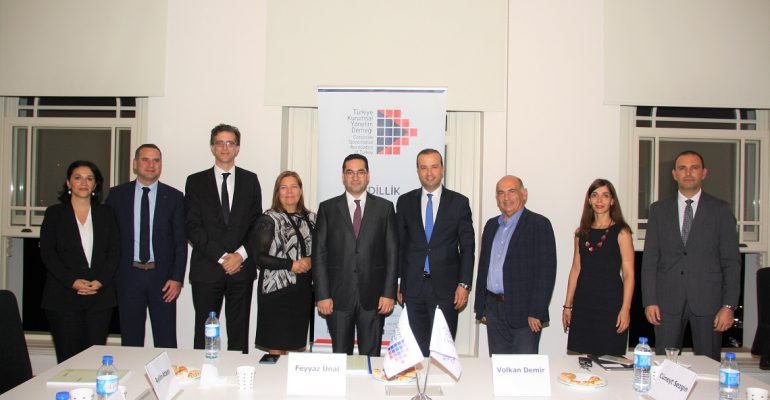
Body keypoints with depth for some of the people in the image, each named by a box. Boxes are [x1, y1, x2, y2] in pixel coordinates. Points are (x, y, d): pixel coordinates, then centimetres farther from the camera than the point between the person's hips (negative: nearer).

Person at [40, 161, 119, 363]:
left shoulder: (105, 213, 12)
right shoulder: (54, 213, 8)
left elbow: (114, 251, 7)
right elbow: (47, 253, 1)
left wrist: (100, 281, -9)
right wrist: (72, 281, -11)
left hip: (100, 294, 1)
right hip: (63, 295, -1)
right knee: (67, 356, -1)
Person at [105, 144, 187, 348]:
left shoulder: (174, 197, 2)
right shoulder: (117, 194, 5)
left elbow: (181, 241, 1)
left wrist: (177, 278, -6)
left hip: (162, 277, -1)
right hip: (128, 276, 1)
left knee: (166, 342, 3)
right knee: (130, 340, 10)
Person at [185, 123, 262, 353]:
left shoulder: (250, 180, 11)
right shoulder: (196, 181, 7)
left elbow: (256, 224, 7)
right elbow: (192, 227, -2)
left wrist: (241, 254, -8)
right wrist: (221, 257, -10)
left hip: (242, 267, 1)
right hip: (206, 268, -1)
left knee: (239, 333, 5)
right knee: (204, 333, 4)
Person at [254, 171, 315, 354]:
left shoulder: (311, 219, 12)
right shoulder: (269, 219, -2)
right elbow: (260, 257, -8)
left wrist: (310, 261, -3)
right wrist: (292, 265, -14)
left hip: (303, 291, 4)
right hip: (277, 291, -4)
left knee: (293, 346, 8)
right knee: (276, 348, -1)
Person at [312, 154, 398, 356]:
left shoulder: (385, 207, 6)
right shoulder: (327, 208, 5)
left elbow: (392, 253, 3)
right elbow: (319, 254, 2)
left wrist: (389, 293, -4)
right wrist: (322, 295, -4)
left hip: (373, 296, 0)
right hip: (338, 296, 0)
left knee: (371, 356, 6)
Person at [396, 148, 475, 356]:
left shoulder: (459, 202, 2)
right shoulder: (405, 202, 7)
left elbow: (467, 247, 2)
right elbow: (399, 244, 8)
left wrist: (464, 284, -5)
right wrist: (396, 282, 5)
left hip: (446, 287, -1)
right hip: (413, 286, 2)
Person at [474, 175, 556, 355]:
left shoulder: (539, 224, -6)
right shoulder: (491, 225, 14)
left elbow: (546, 271, -11)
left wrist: (536, 313, -16)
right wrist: (481, 307, 14)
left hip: (524, 313, -6)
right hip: (493, 311, 6)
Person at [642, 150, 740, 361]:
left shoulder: (720, 210, 4)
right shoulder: (659, 210, 8)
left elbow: (731, 262, 2)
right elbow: (650, 259, 5)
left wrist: (729, 305, -6)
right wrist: (649, 300, -2)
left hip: (708, 300, -1)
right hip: (668, 300, 1)